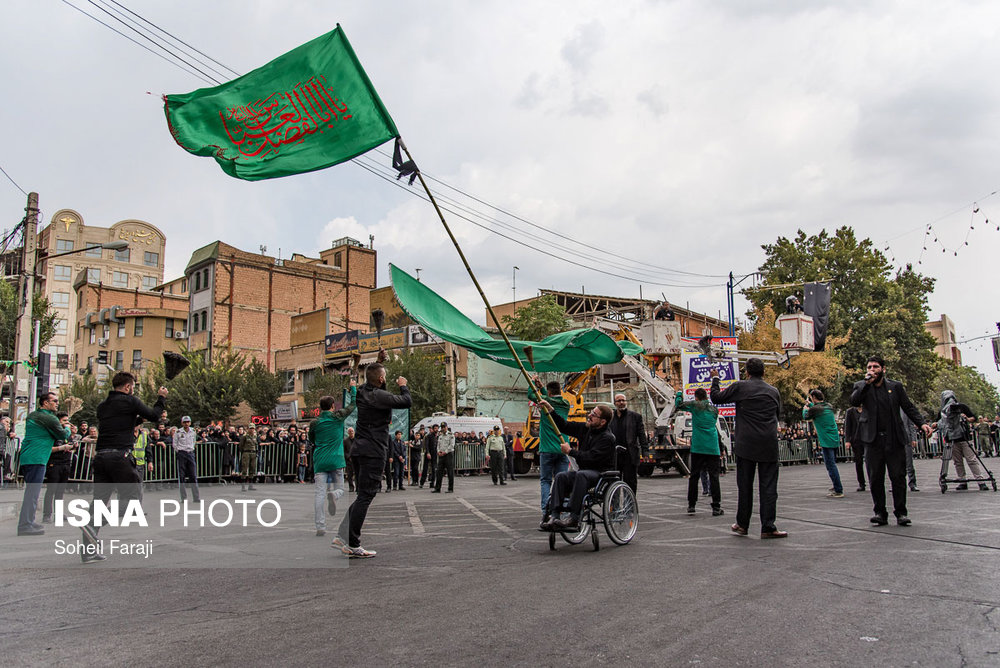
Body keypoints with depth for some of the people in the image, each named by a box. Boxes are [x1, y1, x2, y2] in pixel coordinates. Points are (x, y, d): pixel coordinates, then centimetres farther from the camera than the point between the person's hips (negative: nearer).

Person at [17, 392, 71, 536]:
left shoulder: (32, 415, 18)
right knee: (33, 492, -9)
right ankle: (25, 525, -10)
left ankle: (27, 521, 23)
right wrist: (67, 428, 18)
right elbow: (63, 435, -3)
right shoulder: (49, 418, -11)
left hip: (26, 458, 10)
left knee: (31, 491, 17)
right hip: (36, 459, -10)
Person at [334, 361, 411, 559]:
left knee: (363, 495, 16)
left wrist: (379, 361, 33)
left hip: (359, 450, 9)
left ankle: (342, 536, 14)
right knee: (365, 496, -6)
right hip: (372, 452, -9)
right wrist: (403, 385, 4)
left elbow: (372, 379, 34)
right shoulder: (379, 396, -15)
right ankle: (353, 546, -3)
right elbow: (406, 402, -15)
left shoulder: (362, 392, 10)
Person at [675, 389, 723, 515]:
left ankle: (691, 505, 13)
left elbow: (678, 405, 9)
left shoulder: (695, 405, 1)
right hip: (712, 448, 1)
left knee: (694, 476, 8)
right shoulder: (714, 409, 9)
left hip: (697, 448, -1)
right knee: (714, 477, -1)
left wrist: (679, 394, 25)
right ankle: (716, 507, -4)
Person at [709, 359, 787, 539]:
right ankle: (768, 527, 3)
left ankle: (742, 525, 17)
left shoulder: (740, 387, -3)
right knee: (768, 487, 3)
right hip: (769, 446, 2)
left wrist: (715, 379, 20)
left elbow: (716, 397, 5)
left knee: (744, 485, 8)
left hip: (746, 445, -1)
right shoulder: (774, 392, 7)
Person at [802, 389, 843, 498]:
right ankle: (837, 487, 27)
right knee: (832, 464, 19)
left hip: (826, 441, -8)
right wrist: (811, 405, 39)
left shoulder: (815, 409, -13)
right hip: (835, 439, 8)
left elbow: (805, 417, 6)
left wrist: (805, 409, 26)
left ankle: (838, 491, -10)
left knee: (831, 465, -7)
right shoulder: (829, 406, 9)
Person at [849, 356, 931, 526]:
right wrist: (867, 383, -13)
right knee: (875, 478, 2)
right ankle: (880, 512, 10)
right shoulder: (861, 386, 9)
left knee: (898, 477, 0)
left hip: (895, 439, 0)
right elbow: (854, 401, -9)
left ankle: (900, 512, 8)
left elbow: (909, 407, 10)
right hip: (873, 440, 0)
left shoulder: (896, 386, 11)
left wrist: (921, 423, -4)